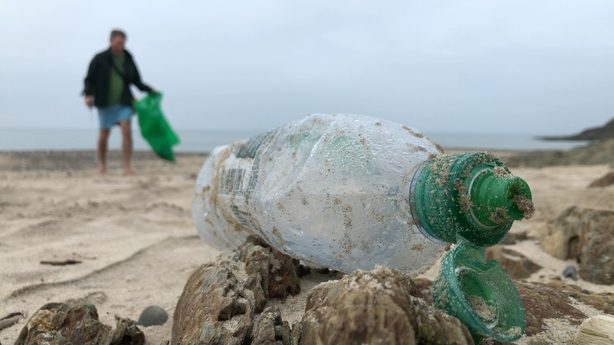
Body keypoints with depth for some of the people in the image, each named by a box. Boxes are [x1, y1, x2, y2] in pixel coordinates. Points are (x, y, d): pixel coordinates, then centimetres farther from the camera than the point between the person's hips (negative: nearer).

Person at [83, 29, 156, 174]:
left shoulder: (128, 59, 6)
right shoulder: (100, 59, -2)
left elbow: (136, 81, 15)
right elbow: (90, 79, 2)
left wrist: (149, 90, 2)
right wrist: (88, 95, -13)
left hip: (124, 102, 1)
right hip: (105, 103, -1)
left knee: (126, 131, -12)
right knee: (104, 133, 8)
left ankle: (127, 166, -8)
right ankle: (102, 164, 27)